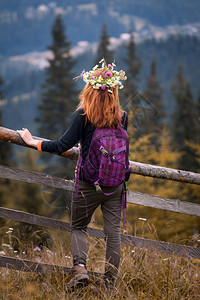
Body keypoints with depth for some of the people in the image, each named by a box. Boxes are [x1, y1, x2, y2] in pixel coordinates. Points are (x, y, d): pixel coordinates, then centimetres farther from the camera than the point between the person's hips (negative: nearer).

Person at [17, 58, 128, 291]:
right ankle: (110, 282, 8)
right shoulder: (122, 117, -2)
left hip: (89, 182, -2)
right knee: (113, 230, 7)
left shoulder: (83, 115, -12)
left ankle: (80, 269, -7)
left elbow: (63, 145, -11)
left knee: (78, 227, 14)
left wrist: (33, 143, 2)